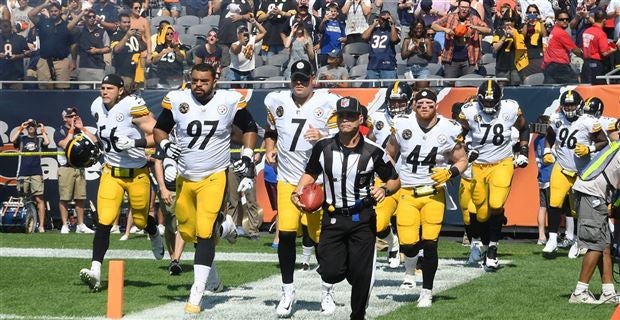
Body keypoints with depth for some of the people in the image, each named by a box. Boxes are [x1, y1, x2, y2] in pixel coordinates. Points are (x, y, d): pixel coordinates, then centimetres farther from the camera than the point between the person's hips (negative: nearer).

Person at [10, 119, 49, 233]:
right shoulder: (21, 138, 13)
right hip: (23, 173, 1)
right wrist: (20, 128, -1)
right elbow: (12, 140, -6)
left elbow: (47, 142, -8)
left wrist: (43, 130, 4)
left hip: (36, 173, -1)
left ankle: (41, 226, -14)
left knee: (39, 199, -10)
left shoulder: (39, 139, 13)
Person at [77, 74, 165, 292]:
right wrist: (94, 143, 8)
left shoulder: (132, 107, -20)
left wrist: (135, 143, -32)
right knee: (104, 222, -11)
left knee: (141, 220, 15)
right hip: (111, 172, 4)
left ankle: (155, 236, 53)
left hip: (137, 174, -4)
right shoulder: (98, 107, 0)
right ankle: (96, 271, -15)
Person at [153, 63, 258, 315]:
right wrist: (165, 146, -13)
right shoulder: (176, 100, -7)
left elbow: (249, 128, 8)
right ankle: (222, 226, 44)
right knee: (188, 232, 11)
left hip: (214, 177, -3)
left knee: (204, 232, -15)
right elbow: (159, 128, 8)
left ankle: (196, 294, -11)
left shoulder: (230, 101, -9)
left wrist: (247, 158, -1)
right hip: (185, 178, 3)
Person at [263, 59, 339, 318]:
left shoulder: (328, 103, -4)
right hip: (287, 178, 2)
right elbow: (270, 132, 21)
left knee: (320, 236, 2)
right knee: (286, 233, -7)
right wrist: (270, 150, 2)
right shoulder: (276, 101, 7)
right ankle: (287, 292, 6)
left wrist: (323, 138, -22)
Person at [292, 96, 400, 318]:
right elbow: (310, 174, 16)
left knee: (361, 274, -1)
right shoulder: (323, 148, 0)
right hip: (332, 218, 1)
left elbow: (395, 181, 5)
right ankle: (328, 287, 26)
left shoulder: (373, 153, -5)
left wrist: (385, 190, -17)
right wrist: (297, 193, -2)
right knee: (332, 270, -12)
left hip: (362, 219, -1)